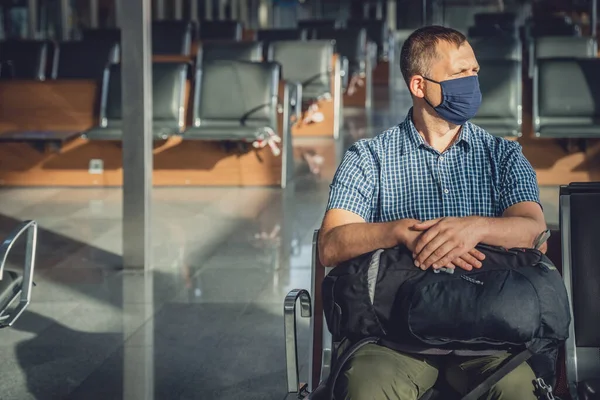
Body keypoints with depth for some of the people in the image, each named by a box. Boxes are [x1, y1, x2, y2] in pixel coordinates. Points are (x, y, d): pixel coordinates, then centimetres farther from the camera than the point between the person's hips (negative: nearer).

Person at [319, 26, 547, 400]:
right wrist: (401, 231, -21)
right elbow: (331, 247, -3)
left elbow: (536, 233, -1)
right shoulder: (369, 157, 10)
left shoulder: (504, 156, 15)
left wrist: (476, 226, -22)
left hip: (482, 324, 1)